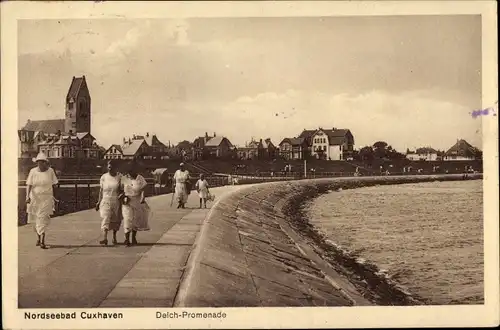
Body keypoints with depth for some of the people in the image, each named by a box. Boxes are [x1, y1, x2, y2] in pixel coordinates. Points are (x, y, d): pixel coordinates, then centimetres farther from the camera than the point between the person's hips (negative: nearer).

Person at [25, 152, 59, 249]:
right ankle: (38, 237, 35)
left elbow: (53, 185, 5)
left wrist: (54, 197, 7)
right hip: (35, 198, 2)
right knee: (36, 219, 13)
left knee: (43, 218, -11)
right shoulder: (33, 171, -3)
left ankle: (42, 241, -13)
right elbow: (29, 185, -8)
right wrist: (27, 196, -21)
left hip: (47, 198, -1)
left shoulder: (50, 171, -3)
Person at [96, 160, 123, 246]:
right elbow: (101, 190, 6)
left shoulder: (119, 177, 1)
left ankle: (114, 237, 26)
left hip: (116, 201, 1)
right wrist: (99, 201, 3)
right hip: (106, 200, 0)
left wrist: (121, 195, -17)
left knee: (116, 220, 7)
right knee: (105, 218, -14)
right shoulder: (104, 177, 3)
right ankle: (104, 238, -24)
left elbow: (121, 189, 3)